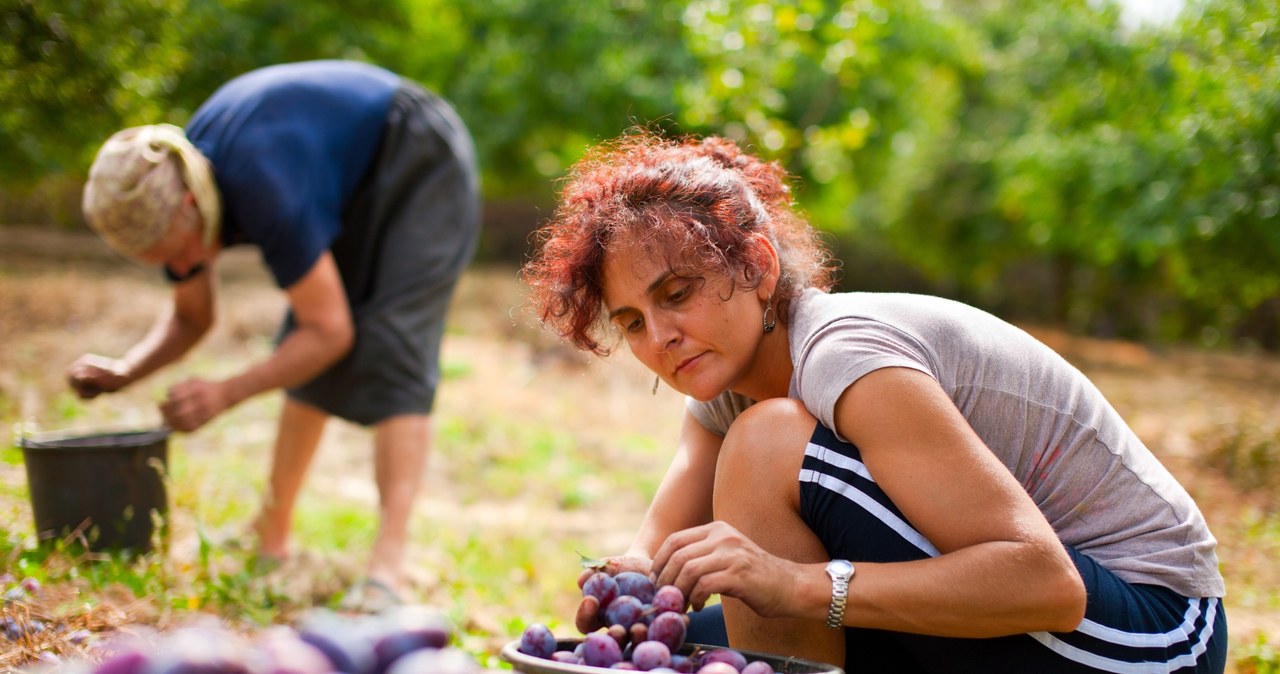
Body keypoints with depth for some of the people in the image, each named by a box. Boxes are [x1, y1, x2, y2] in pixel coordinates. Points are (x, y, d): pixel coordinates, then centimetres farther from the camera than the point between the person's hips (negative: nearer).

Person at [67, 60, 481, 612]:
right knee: (306, 353, 8)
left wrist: (227, 393, -33)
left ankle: (387, 569, -31)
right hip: (358, 186, 9)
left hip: (422, 161, -8)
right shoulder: (165, 202, -12)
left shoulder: (264, 194, -37)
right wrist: (125, 372, -12)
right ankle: (271, 535, 22)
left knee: (392, 347, -22)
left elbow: (331, 332, -29)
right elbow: (190, 320, 5)